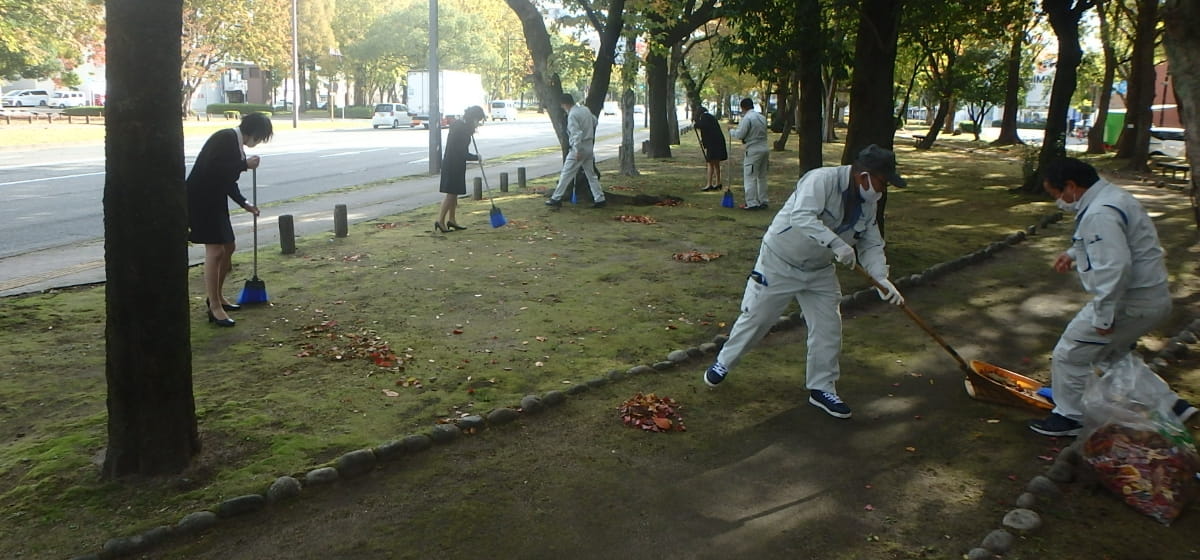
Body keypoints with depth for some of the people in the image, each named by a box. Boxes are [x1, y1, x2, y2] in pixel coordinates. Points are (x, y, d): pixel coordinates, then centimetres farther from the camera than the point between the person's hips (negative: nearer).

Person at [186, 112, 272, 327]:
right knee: (215, 250, -11)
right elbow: (213, 168, -27)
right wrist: (245, 165, -22)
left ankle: (215, 295, 33)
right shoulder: (226, 138, -15)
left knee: (228, 246, 16)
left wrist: (244, 203, 22)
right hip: (200, 199, -10)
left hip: (214, 199, 10)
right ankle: (215, 308, -6)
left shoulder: (236, 143, 13)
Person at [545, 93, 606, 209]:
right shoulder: (585, 109, 8)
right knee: (591, 174, 12)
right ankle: (599, 199, 9)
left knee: (566, 174, 0)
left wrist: (578, 150, -23)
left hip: (579, 148, -8)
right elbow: (594, 121, 24)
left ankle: (556, 199, 5)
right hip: (589, 146, 8)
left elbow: (576, 134, -24)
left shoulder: (572, 115, -17)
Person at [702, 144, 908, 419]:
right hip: (778, 262, -7)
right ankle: (723, 363, 27)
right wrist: (836, 244, -48)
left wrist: (881, 278, -16)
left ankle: (822, 388, 20)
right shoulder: (822, 180, -27)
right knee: (755, 317, 4)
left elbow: (871, 245, 0)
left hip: (820, 271, 7)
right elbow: (802, 216, -41)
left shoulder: (868, 202, -2)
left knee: (829, 329, 4)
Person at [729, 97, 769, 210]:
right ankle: (763, 201, 19)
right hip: (765, 149, 8)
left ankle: (752, 203, -5)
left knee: (750, 177, -3)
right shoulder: (762, 117, 13)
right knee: (762, 177, 15)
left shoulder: (747, 118, -13)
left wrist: (731, 131, 6)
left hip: (753, 150, -8)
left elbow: (740, 134, -14)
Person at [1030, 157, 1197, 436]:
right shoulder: (1111, 195, 9)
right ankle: (1170, 405, 32)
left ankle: (1070, 417, 19)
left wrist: (1103, 316, -25)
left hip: (1129, 302, -11)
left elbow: (1114, 268, -31)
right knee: (1113, 354, 29)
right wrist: (1074, 253, 18)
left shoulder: (1099, 214, -25)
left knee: (1070, 356, 3)